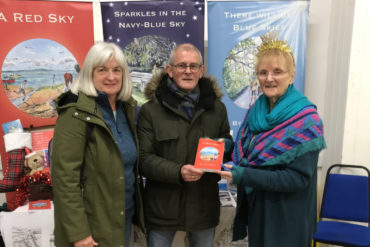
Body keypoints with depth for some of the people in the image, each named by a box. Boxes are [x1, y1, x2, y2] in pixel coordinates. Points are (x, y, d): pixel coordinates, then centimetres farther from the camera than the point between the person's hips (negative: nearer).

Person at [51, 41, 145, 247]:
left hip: (126, 213, 7)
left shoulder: (128, 108, 3)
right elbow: (65, 176, -20)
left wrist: (138, 204, 11)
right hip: (92, 221, -6)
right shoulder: (76, 113, -18)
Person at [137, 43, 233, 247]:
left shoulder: (216, 107, 5)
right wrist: (177, 171, -26)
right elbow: (144, 158, -10)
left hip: (204, 205, 3)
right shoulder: (150, 110, -7)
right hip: (162, 206, -3)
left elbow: (228, 145, 13)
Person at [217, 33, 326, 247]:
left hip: (286, 218, -5)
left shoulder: (306, 121, -17)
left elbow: (299, 178, -22)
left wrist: (244, 176, -28)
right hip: (254, 209, 6)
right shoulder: (256, 112, 1)